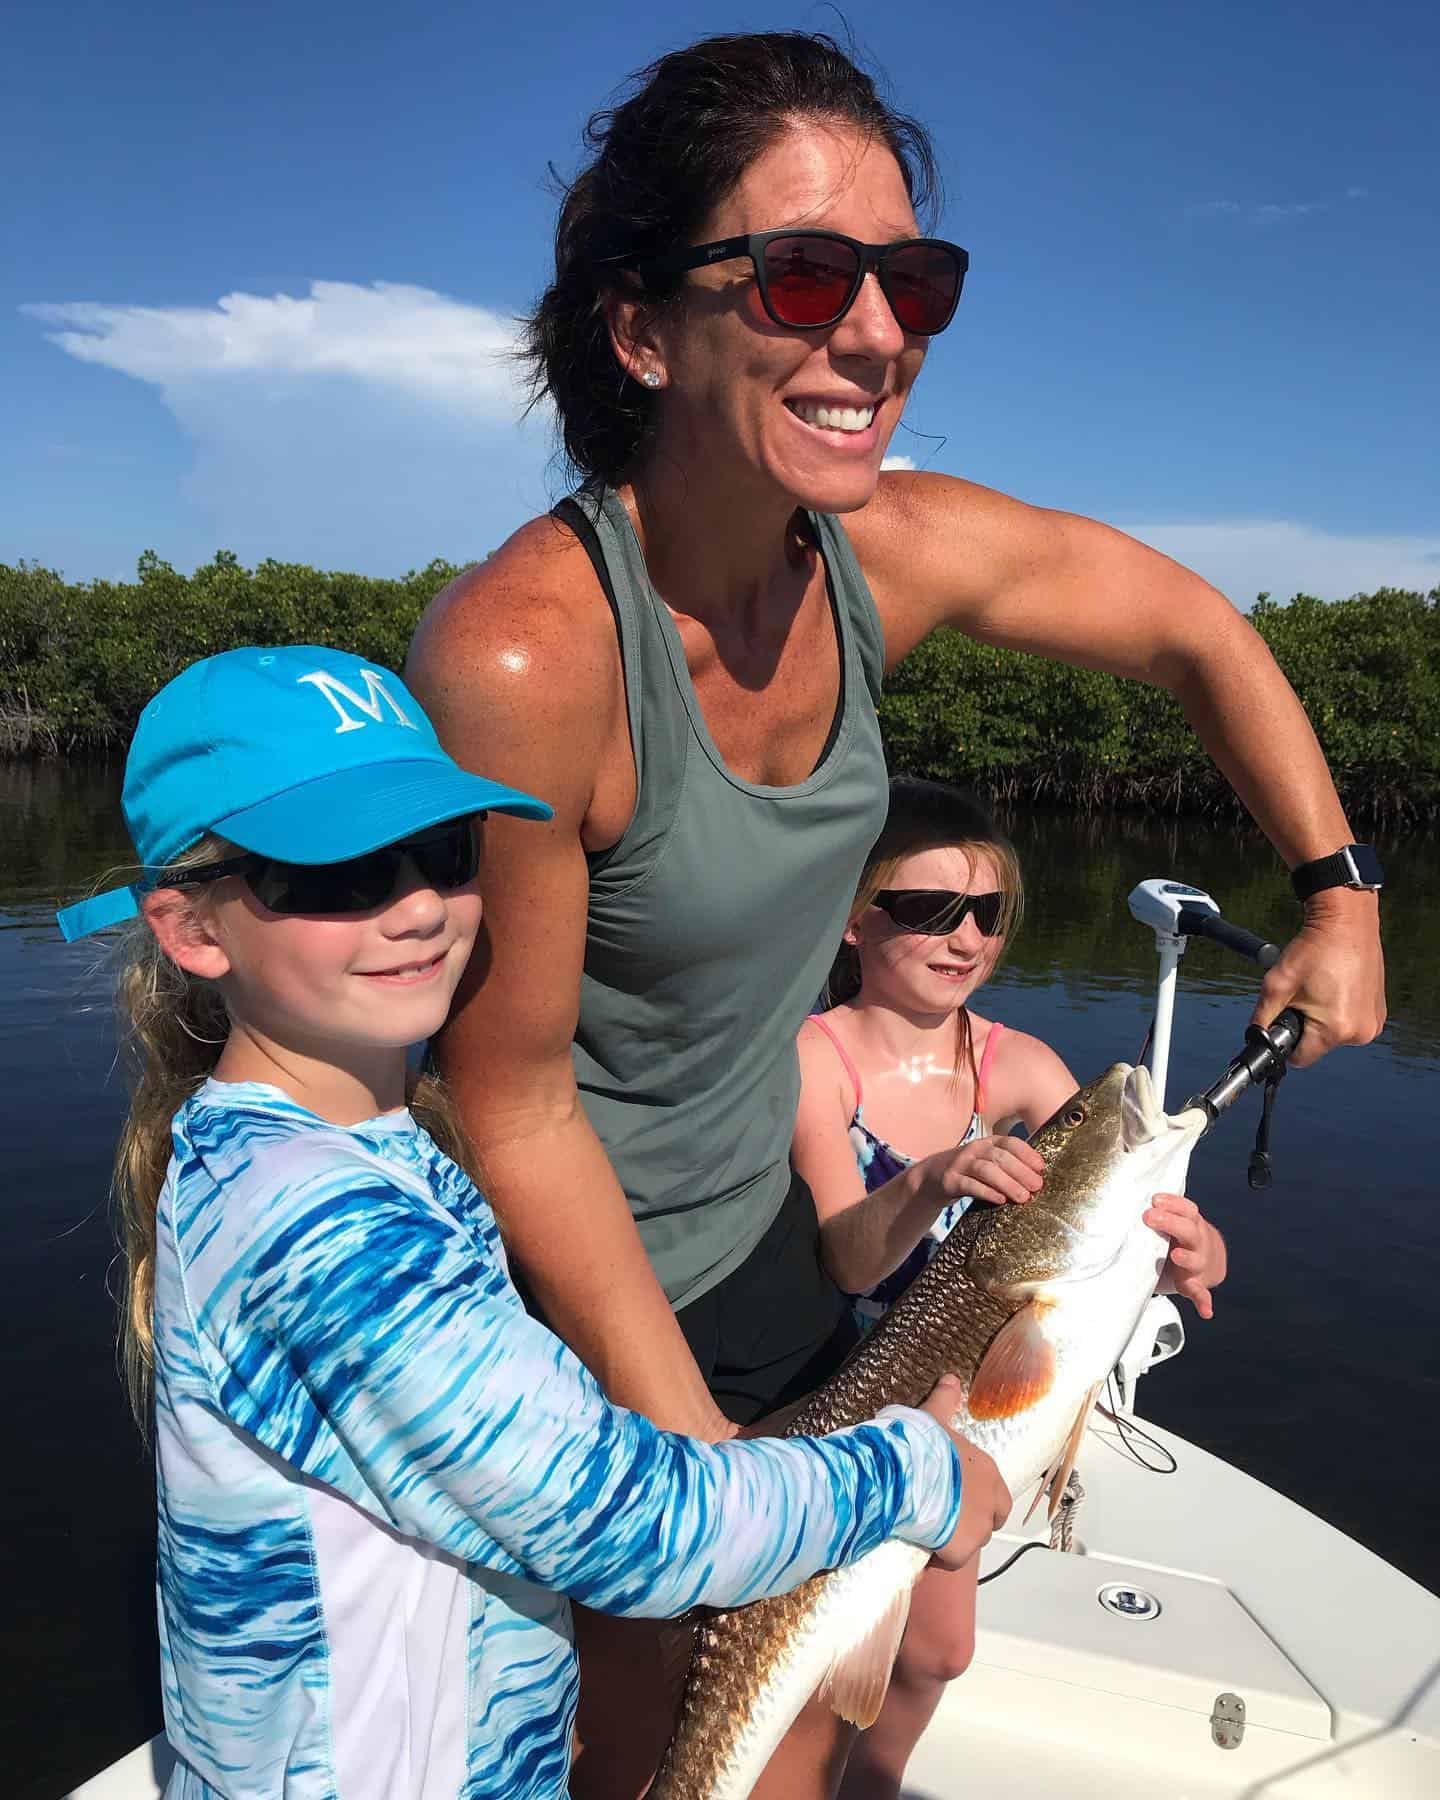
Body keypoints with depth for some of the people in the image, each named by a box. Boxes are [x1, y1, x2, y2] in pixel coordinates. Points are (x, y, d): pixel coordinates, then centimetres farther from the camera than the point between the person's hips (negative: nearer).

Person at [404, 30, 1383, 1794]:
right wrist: (697, 1445, -17)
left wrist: (1339, 897, 7)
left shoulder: (901, 554, -14)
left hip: (758, 1236, 6)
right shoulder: (522, 652, -33)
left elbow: (1200, 634, 4)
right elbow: (511, 1108, -24)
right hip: (554, 1292, -6)